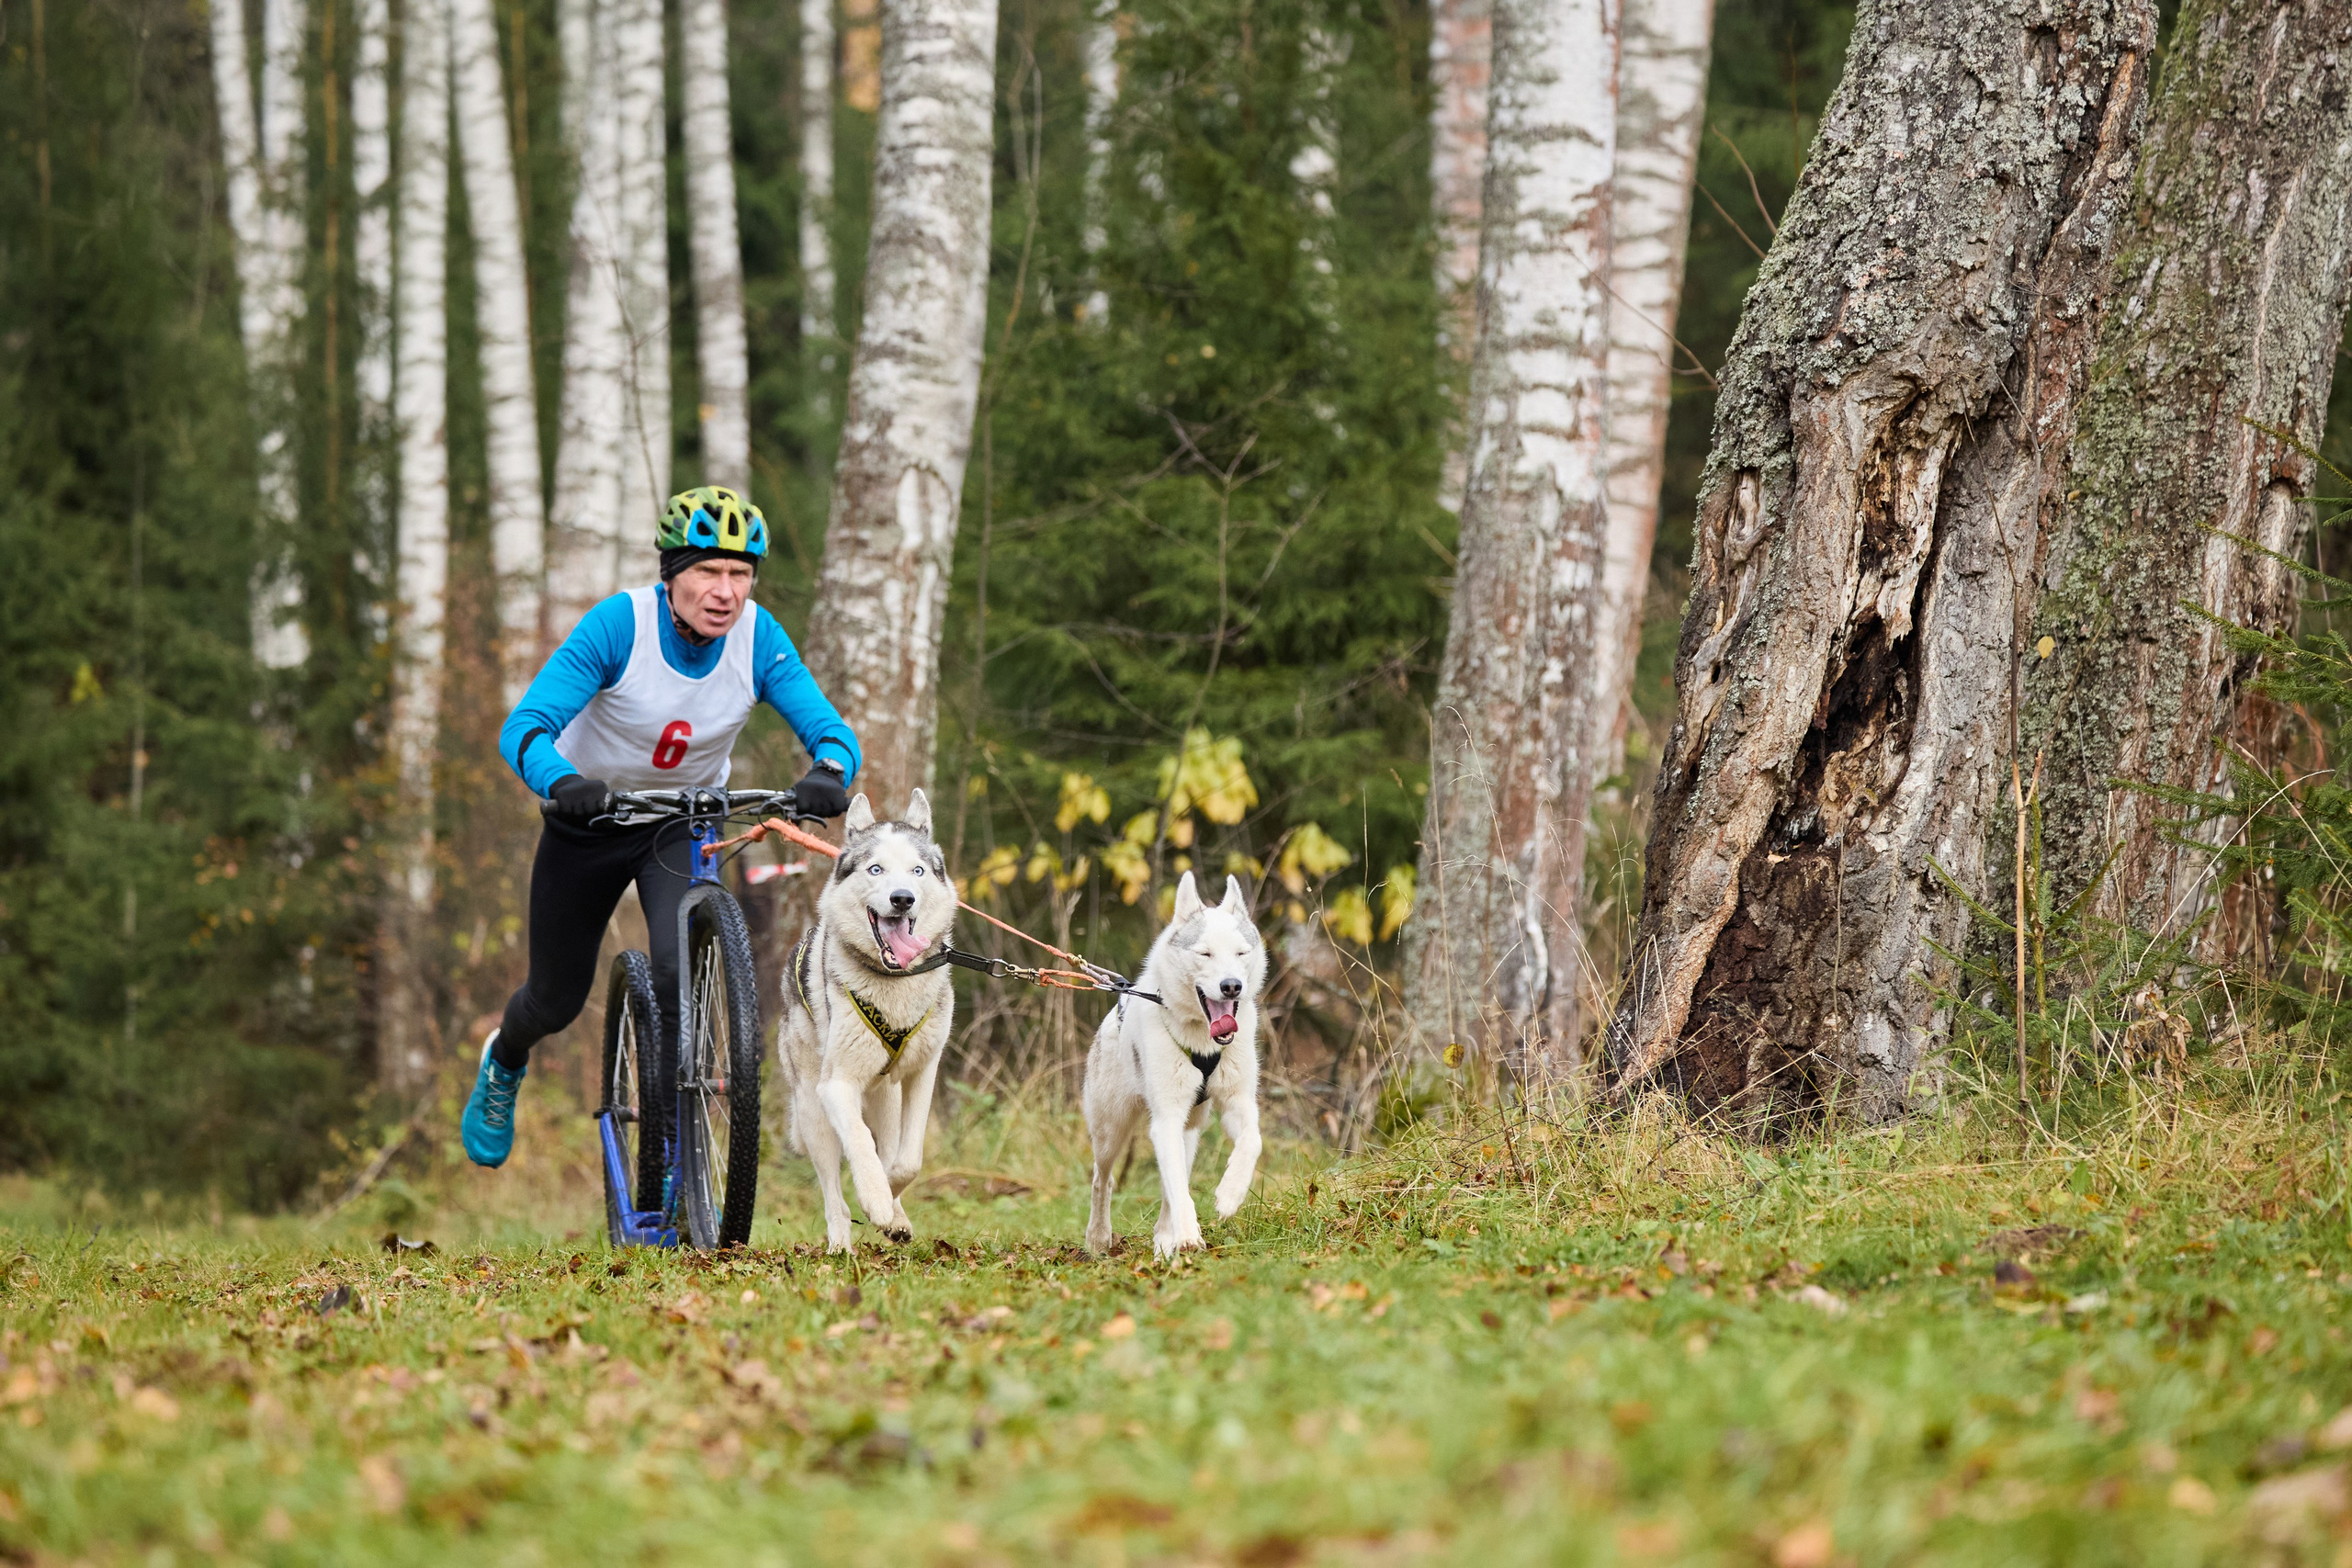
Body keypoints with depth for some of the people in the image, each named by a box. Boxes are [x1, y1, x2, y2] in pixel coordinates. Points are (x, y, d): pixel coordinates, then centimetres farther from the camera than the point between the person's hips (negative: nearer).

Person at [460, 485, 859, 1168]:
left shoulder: (758, 637, -21)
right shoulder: (618, 624, -29)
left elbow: (828, 727, -24)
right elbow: (524, 727, -34)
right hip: (592, 815, -1)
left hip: (685, 821, 1)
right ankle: (504, 1062, 49)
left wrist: (829, 771, -48)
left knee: (683, 971, -25)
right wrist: (561, 781, -56)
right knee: (558, 1000, 13)